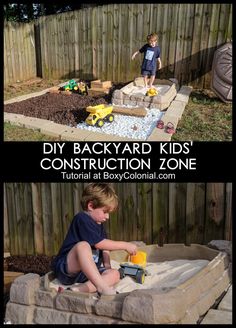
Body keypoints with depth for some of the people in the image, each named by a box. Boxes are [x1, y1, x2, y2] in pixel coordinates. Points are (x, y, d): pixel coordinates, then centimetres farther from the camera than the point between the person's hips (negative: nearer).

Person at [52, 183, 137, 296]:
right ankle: (101, 286, -40)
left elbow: (104, 248, 17)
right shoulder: (82, 219, -13)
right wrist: (125, 245, -12)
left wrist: (107, 264, -1)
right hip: (67, 268, -8)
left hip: (87, 272, 8)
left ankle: (81, 289, -29)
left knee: (114, 274, -14)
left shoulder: (99, 225, 15)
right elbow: (99, 243, -18)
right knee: (83, 245, -35)